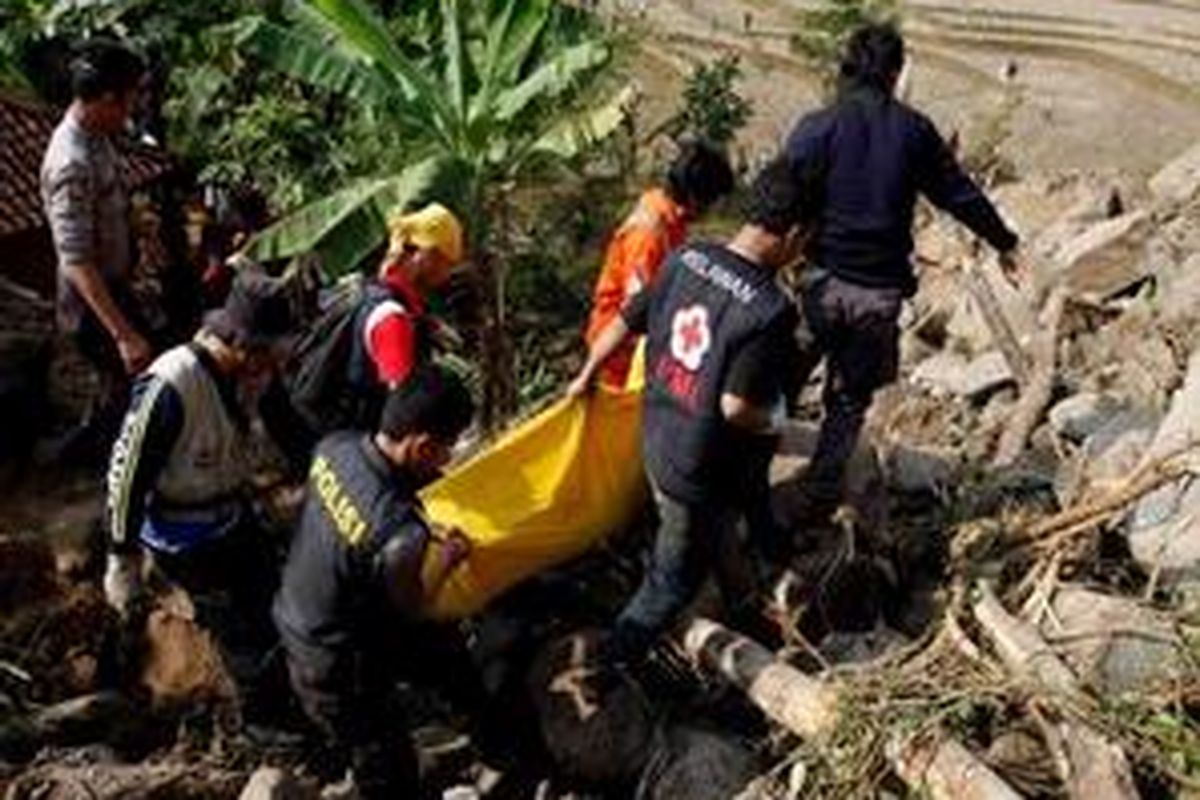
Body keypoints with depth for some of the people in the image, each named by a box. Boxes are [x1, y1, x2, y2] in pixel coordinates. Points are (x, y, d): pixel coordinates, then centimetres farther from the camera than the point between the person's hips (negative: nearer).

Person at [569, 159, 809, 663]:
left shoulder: (685, 259, -9)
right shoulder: (771, 311, -29)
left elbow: (622, 324, 1)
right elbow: (736, 409, -29)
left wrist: (586, 377, 18)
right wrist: (772, 420, -6)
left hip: (656, 441, 7)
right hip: (702, 472, -7)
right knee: (675, 579, 15)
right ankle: (614, 660, 30)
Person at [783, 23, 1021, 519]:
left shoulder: (817, 129, -8)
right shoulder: (914, 131, 1)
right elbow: (960, 195, 11)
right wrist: (1004, 243, 25)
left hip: (823, 280, -2)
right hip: (881, 291, 2)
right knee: (850, 400, 16)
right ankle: (821, 497, 23)